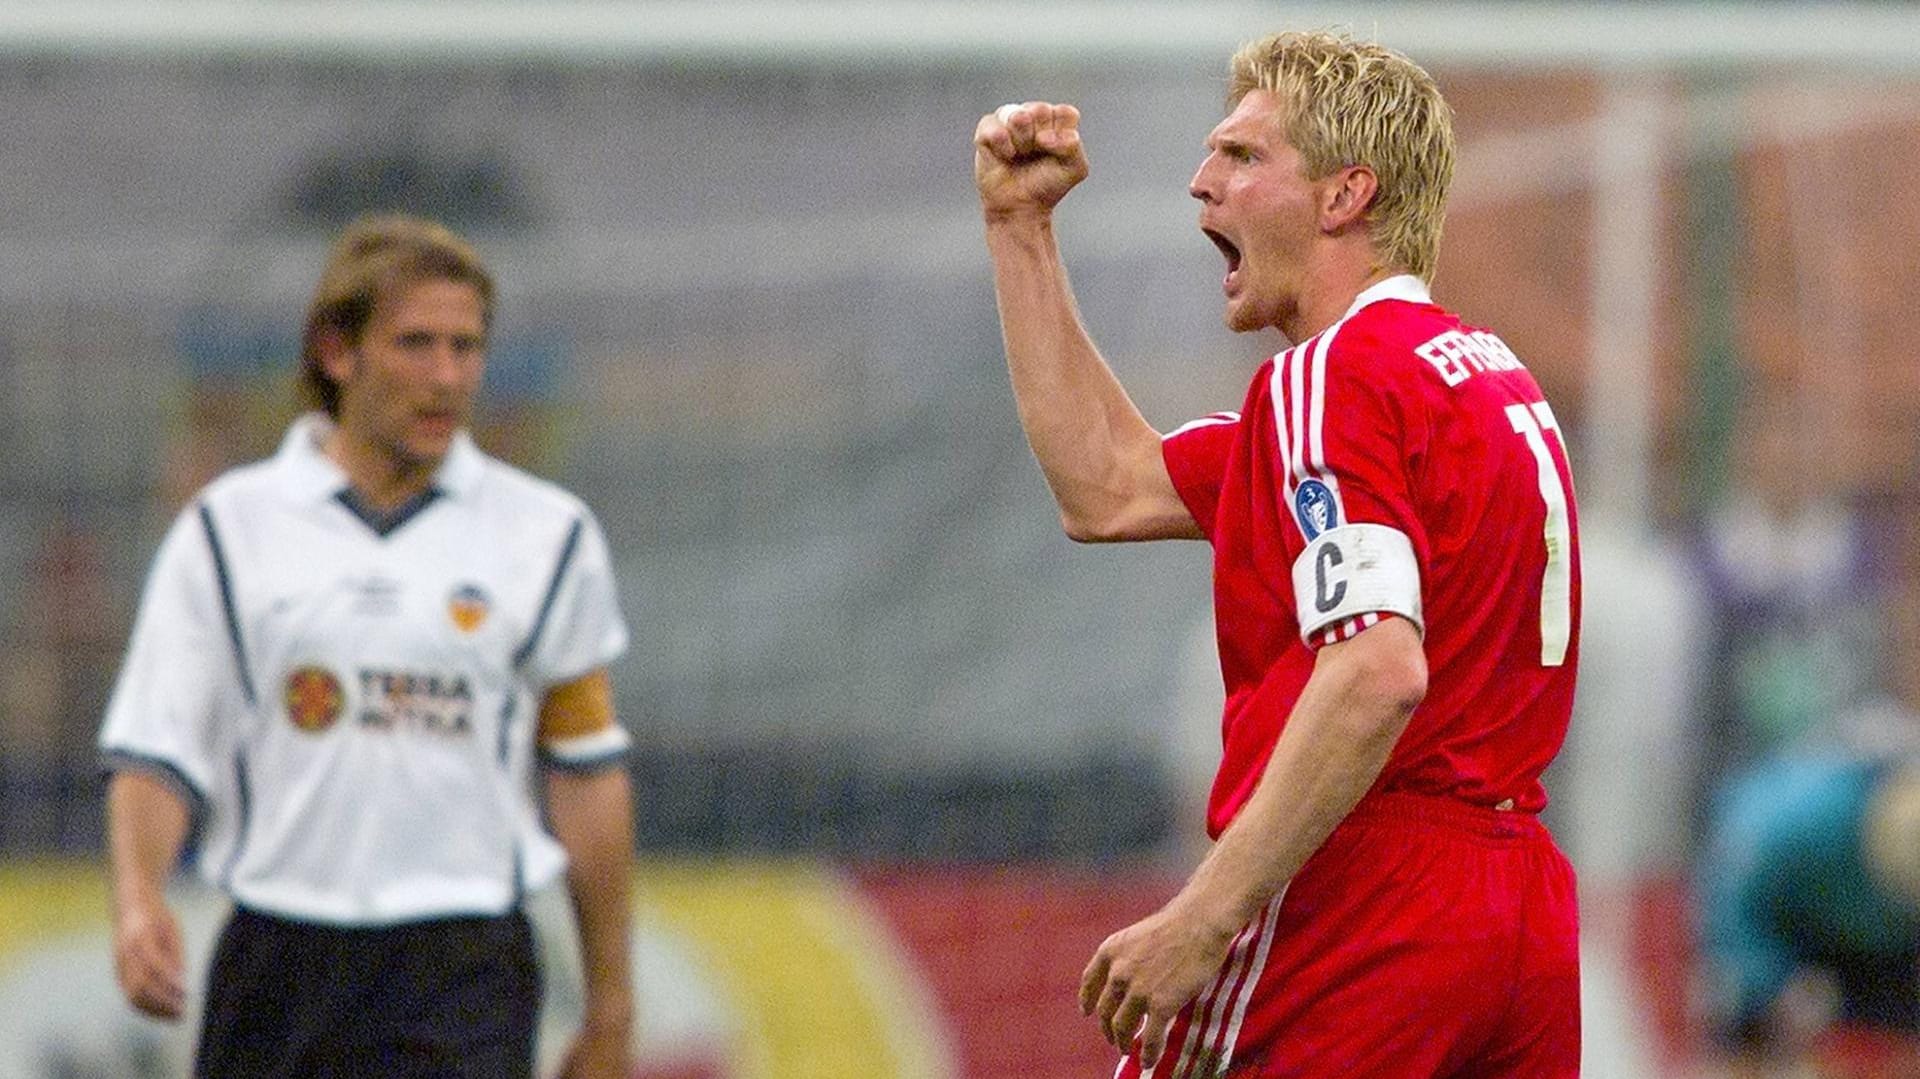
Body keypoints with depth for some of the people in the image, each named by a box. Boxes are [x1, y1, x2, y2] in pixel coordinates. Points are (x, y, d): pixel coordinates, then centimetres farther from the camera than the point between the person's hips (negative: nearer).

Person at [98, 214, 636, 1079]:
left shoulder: (549, 537, 5)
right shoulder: (230, 529, 5)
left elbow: (588, 771, 10)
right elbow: (155, 754, 3)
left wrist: (610, 1008, 10)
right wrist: (138, 901, -17)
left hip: (466, 975, -1)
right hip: (277, 967, 1)